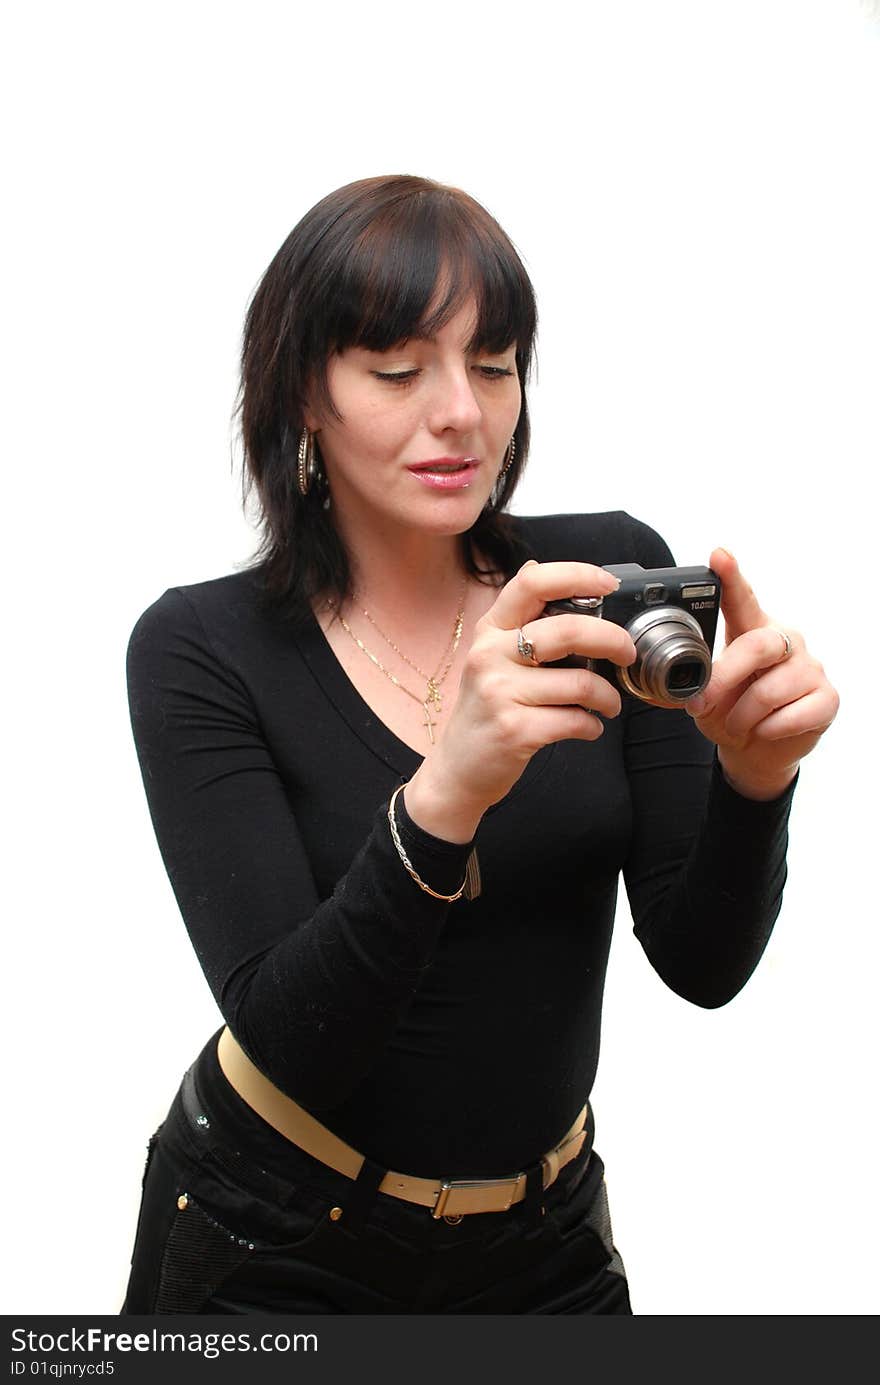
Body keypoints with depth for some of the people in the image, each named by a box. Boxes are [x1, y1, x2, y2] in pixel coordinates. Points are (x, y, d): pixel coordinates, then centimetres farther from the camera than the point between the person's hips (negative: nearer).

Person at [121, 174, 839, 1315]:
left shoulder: (612, 575, -9)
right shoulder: (201, 650, -16)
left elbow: (701, 962, -11)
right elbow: (292, 1035, -24)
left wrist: (753, 779, -30)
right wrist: (443, 797, -39)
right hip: (275, 1250, -2)